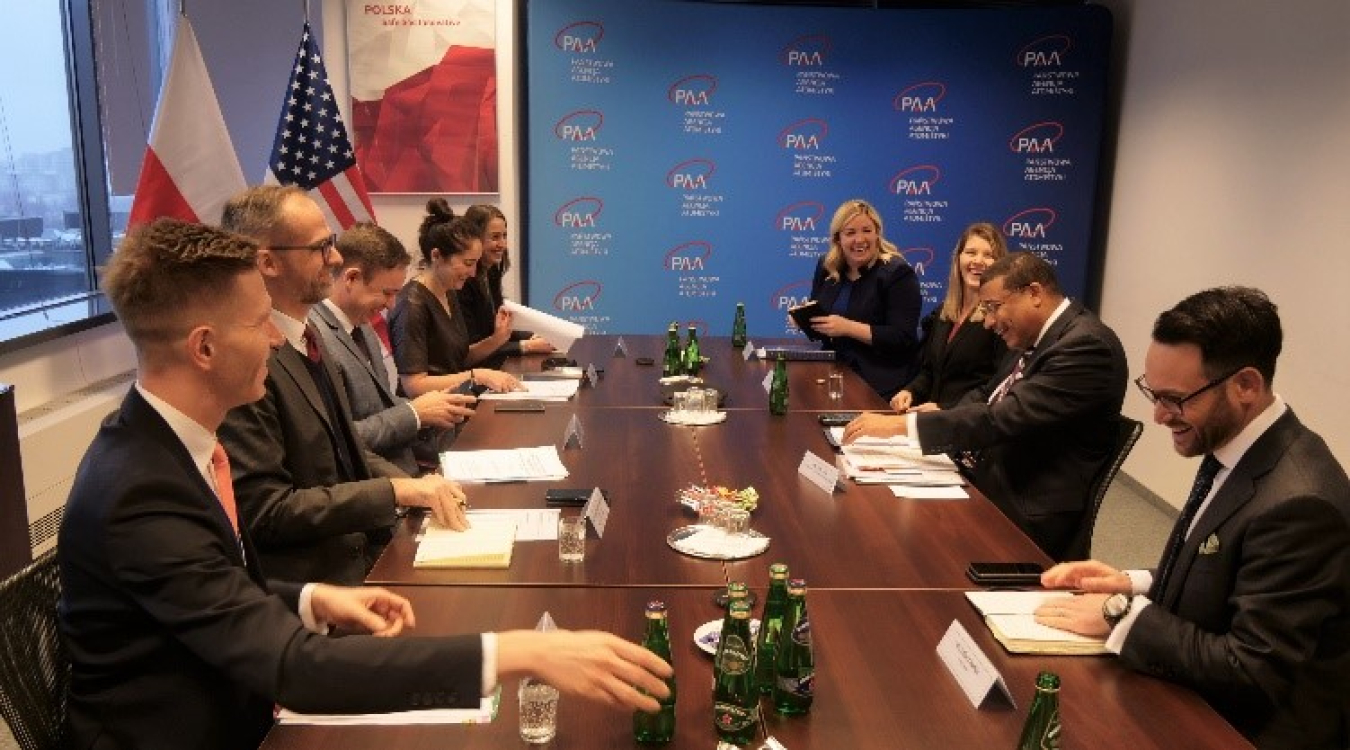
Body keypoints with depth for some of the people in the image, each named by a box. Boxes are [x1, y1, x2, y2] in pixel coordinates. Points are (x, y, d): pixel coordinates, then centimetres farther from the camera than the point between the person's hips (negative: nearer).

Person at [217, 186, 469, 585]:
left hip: (367, 551, 8)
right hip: (316, 581, -8)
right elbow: (268, 511, -20)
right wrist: (395, 491, -18)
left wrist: (418, 488, 0)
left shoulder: (307, 337, 8)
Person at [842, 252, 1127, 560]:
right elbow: (987, 396, 17)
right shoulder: (1036, 339, 10)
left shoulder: (1086, 344, -20)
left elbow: (1006, 419, -27)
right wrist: (937, 417, -3)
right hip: (981, 482, 9)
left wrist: (904, 424, -26)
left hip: (1024, 517, -8)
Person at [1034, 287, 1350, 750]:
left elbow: (1252, 674, -24)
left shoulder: (1299, 504, -27)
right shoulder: (1235, 450, -1)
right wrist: (1135, 587, -2)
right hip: (1198, 699, 7)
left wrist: (1122, 616, -19)